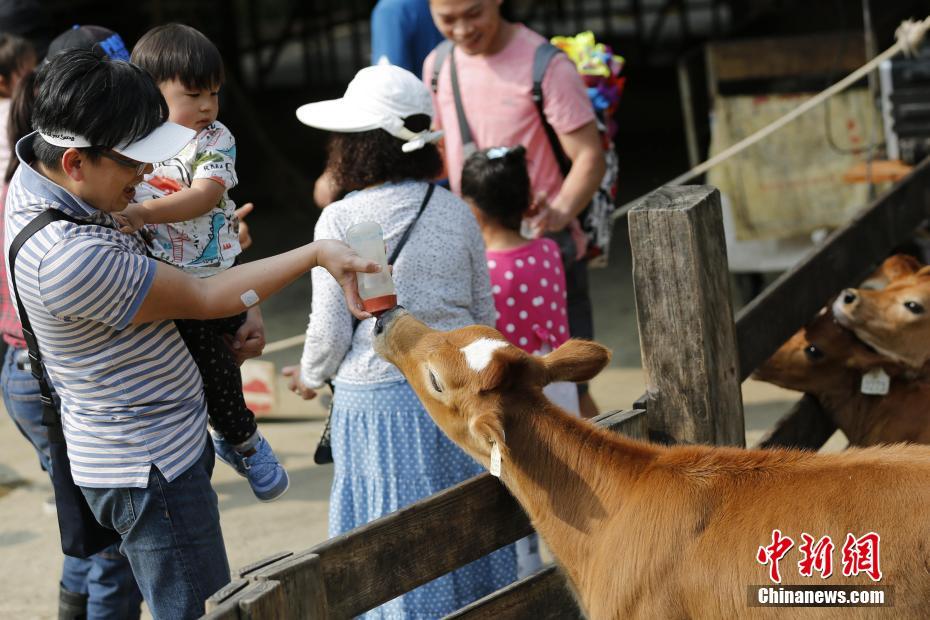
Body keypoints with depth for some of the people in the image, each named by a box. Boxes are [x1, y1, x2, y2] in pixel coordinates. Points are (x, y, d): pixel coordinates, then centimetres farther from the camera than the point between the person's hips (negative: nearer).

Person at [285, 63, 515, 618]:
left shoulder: (341, 221, -11)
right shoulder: (456, 212, 2)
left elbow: (330, 330, -9)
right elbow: (485, 316, 9)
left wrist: (311, 377, 11)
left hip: (377, 400, -4)